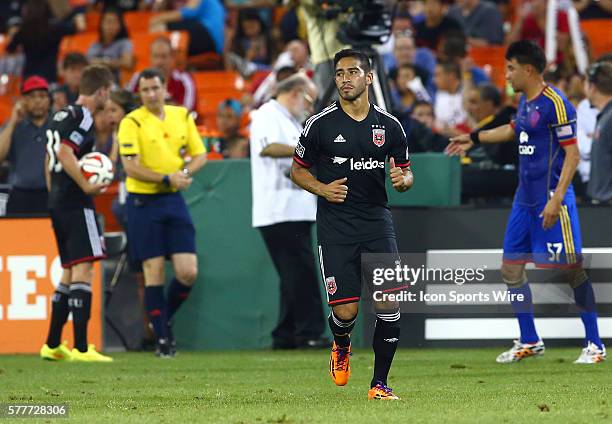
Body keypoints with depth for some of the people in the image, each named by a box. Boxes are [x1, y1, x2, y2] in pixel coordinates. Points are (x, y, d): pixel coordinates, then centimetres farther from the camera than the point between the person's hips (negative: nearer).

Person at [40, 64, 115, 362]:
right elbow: (64, 153, -24)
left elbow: (50, 158, 24)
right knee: (83, 269, -12)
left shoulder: (61, 116, 17)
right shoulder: (83, 118, -12)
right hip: (76, 204, -10)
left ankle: (53, 344, 18)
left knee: (70, 273, 16)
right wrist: (87, 186, -20)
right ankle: (81, 348, -19)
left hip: (57, 201, 10)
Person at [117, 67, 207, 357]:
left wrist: (184, 173, -9)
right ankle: (162, 338, 6)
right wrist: (167, 178, -20)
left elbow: (200, 154, 11)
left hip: (174, 201, 4)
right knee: (154, 272, -3)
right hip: (143, 201, -4)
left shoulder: (183, 117, 7)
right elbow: (130, 167, -15)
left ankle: (166, 319, 22)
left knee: (188, 272, -3)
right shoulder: (132, 123, -8)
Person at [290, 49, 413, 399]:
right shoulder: (320, 124, -2)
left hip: (377, 221, 2)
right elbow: (298, 170, 8)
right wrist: (322, 189, -10)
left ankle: (380, 383, 2)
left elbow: (405, 172, 15)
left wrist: (403, 180, -9)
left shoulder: (389, 126, 4)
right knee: (346, 311, -7)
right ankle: (341, 346, 31)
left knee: (389, 304, -11)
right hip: (335, 226, -2)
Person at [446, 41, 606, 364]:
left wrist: (556, 199, -24)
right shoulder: (525, 101, 11)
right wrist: (473, 138, 40)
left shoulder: (555, 104, -15)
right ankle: (529, 342, 22)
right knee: (511, 269, 11)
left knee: (571, 270, -6)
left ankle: (594, 345, 2)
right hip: (524, 200, 9)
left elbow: (572, 155, -18)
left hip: (550, 200, -9)